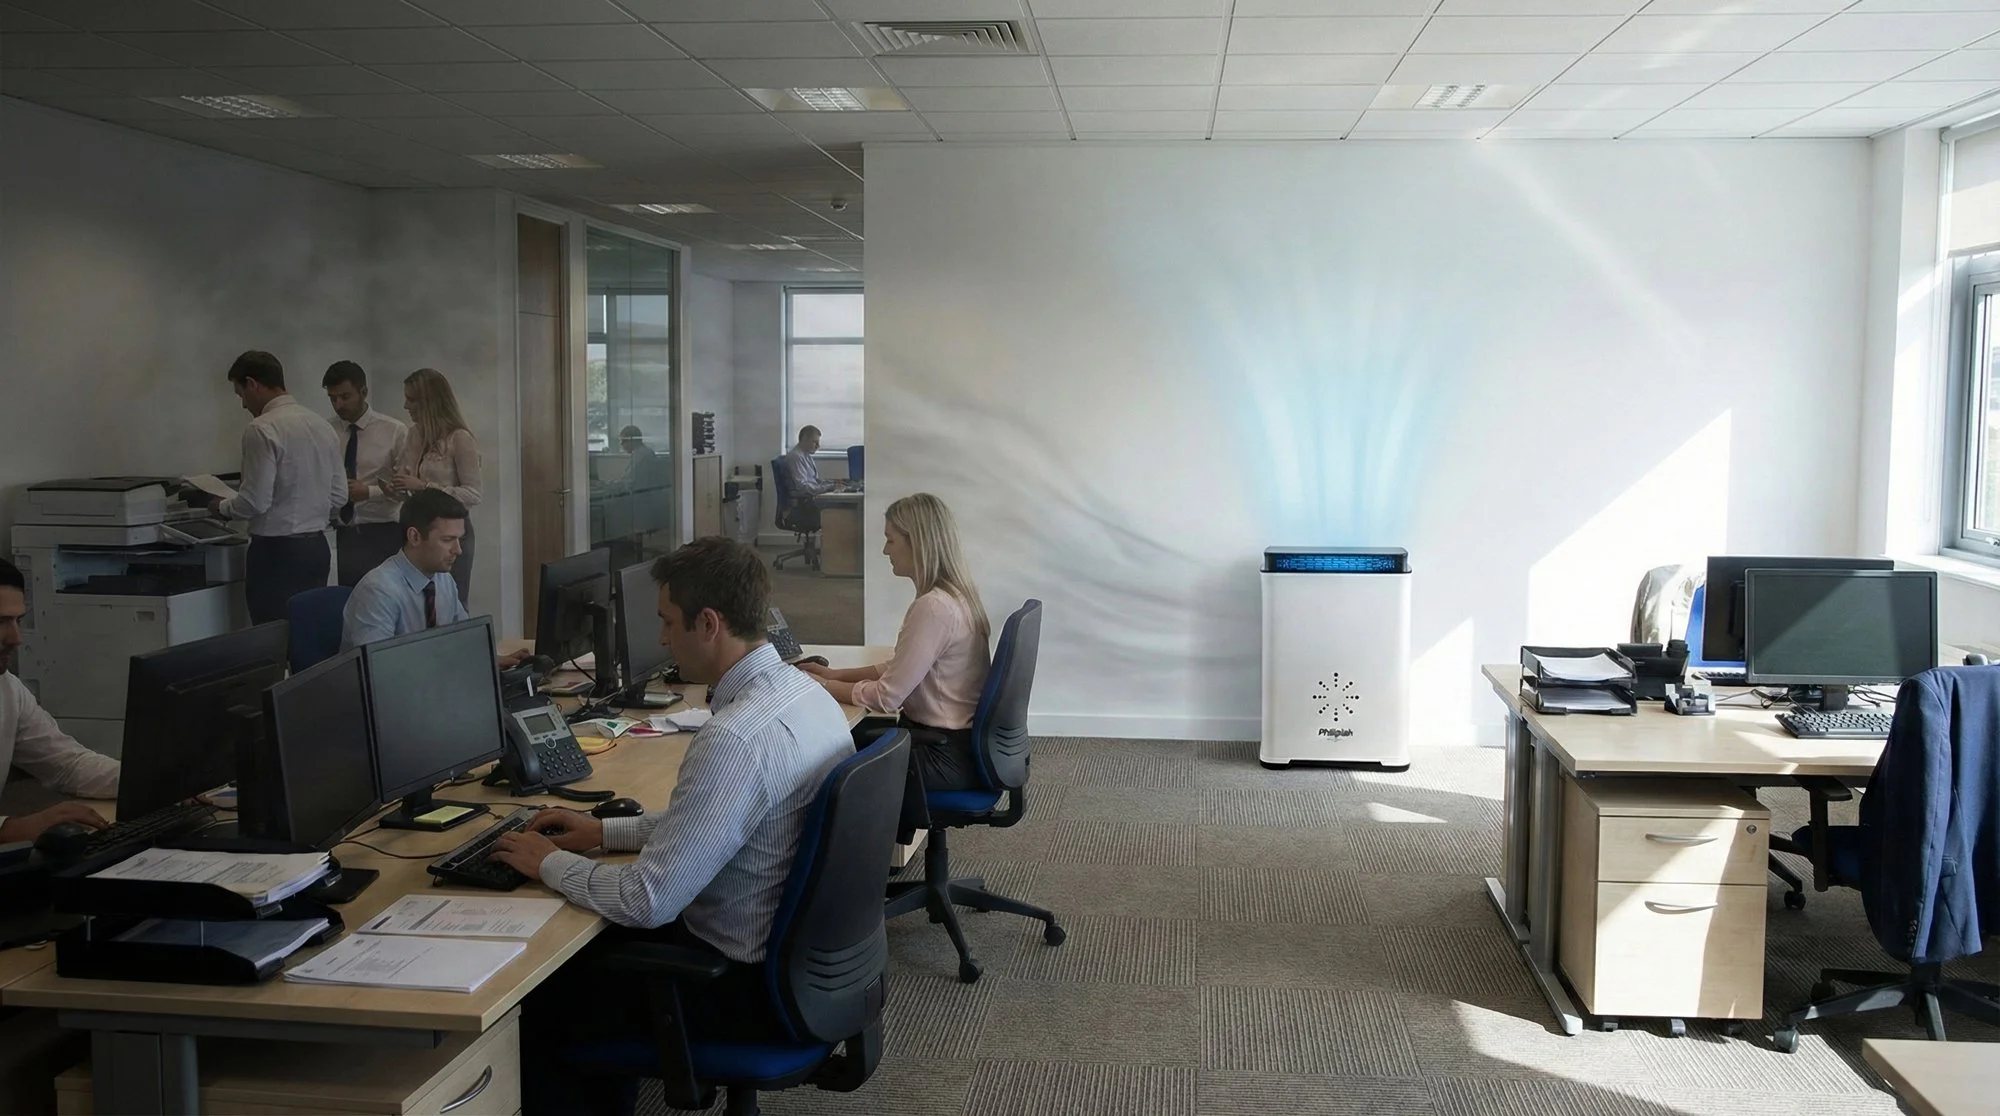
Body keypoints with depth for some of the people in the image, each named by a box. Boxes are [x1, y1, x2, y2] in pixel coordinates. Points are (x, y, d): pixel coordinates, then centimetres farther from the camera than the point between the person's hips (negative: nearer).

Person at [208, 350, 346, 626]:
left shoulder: (262, 429, -14)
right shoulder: (322, 425, 9)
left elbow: (256, 501, -17)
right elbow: (339, 496, 10)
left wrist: (222, 507, 2)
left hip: (276, 551, -8)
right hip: (317, 547, 8)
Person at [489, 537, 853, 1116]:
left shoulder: (735, 738, -30)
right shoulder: (803, 691, -1)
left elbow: (648, 901, -26)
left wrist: (548, 862, -9)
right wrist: (606, 831, 12)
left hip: (749, 984, -8)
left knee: (538, 998, 9)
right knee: (597, 950, 25)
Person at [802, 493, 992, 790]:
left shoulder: (933, 607, -24)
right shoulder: (953, 595, 6)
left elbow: (887, 696, -21)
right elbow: (901, 669, 15)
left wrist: (822, 685, -8)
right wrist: (835, 675, 9)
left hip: (947, 754, -9)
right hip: (955, 740, 9)